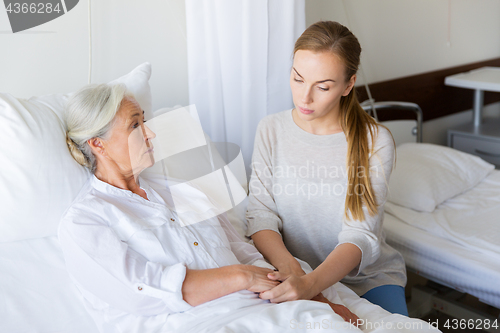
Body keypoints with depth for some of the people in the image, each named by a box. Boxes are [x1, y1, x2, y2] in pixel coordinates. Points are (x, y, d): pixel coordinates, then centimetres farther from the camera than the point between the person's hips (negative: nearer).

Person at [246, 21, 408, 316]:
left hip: (367, 275, -1)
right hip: (292, 272, 2)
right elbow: (261, 214, -8)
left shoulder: (376, 141, -11)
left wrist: (311, 283, -36)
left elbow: (361, 236, -18)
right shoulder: (271, 131, -3)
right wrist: (289, 265, -29)